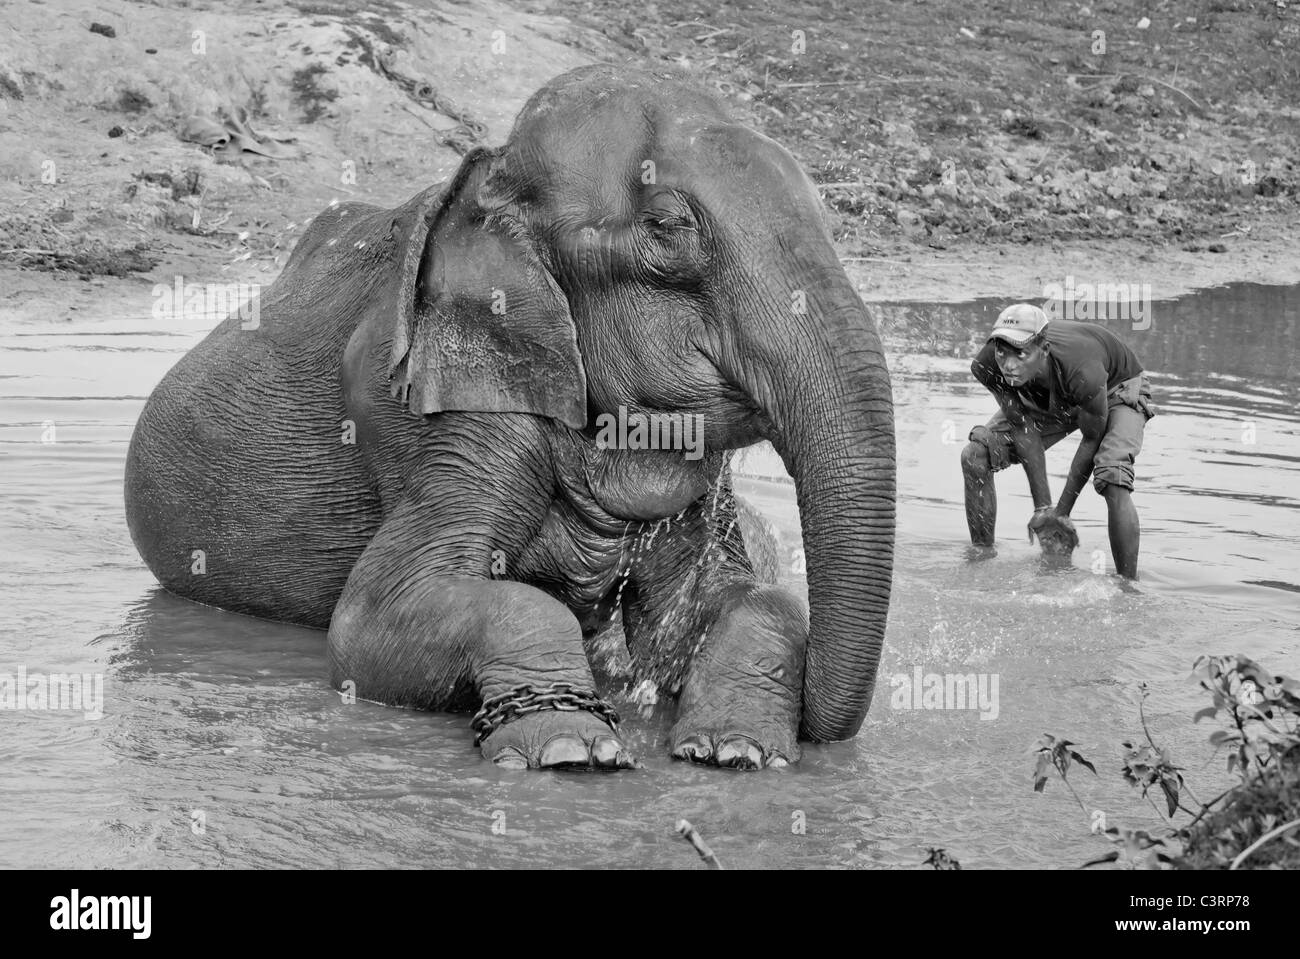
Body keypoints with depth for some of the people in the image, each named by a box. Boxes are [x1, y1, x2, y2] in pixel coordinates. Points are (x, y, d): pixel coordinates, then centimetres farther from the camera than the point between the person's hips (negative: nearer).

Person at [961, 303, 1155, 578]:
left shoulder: (1082, 372, -44)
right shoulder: (987, 367, -32)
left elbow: (1092, 439, -27)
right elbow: (1024, 428, -20)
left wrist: (1061, 514, -22)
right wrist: (1042, 509, -22)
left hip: (1116, 390, -5)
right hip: (1051, 401, 5)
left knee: (1111, 480, -31)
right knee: (975, 457, -9)